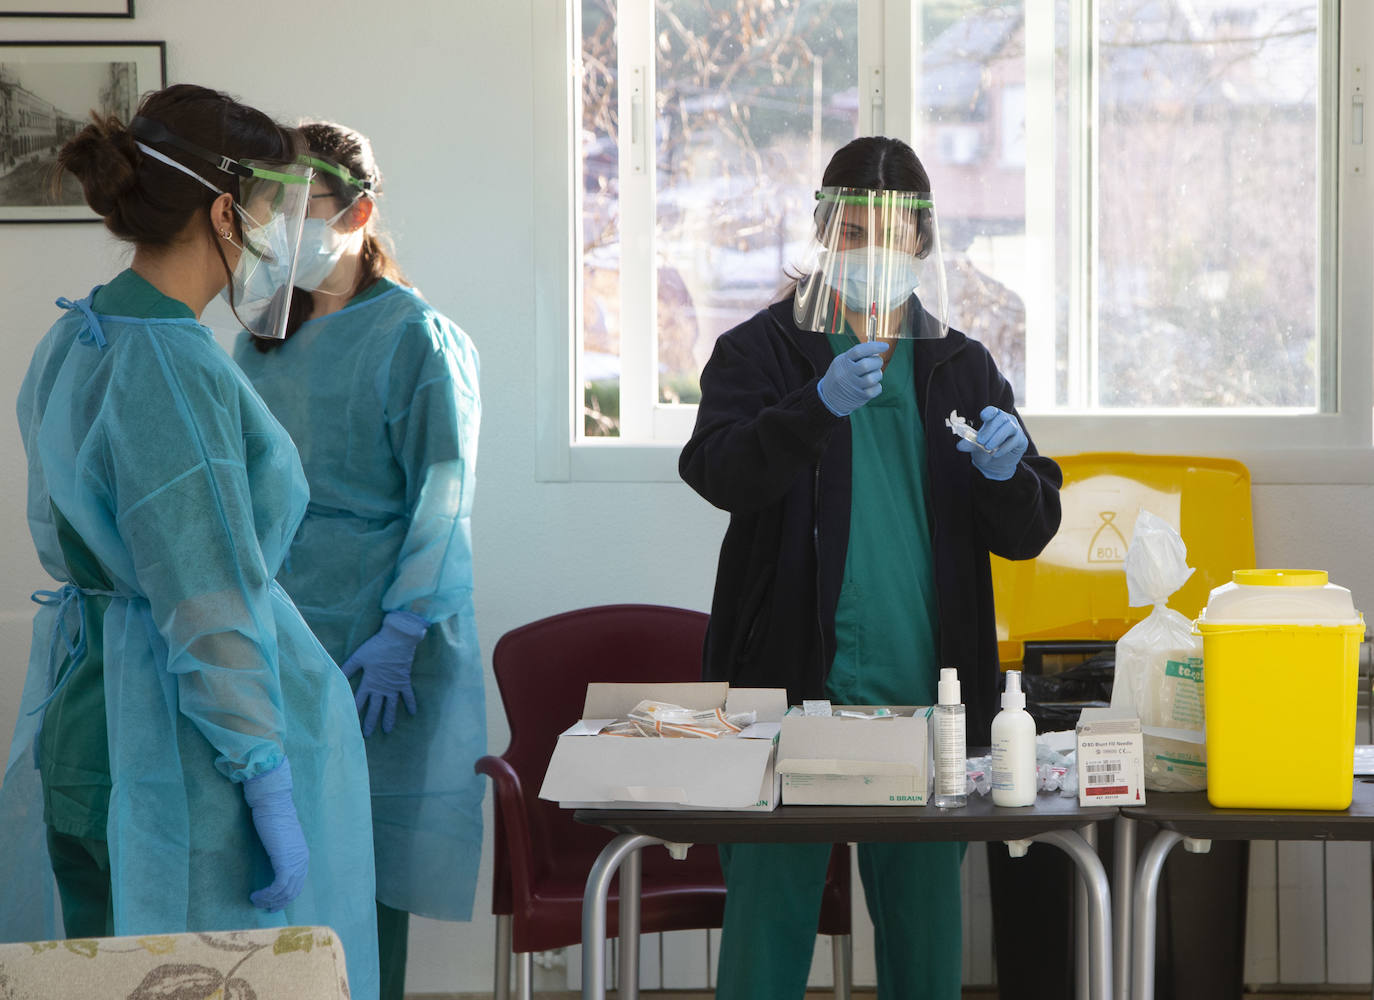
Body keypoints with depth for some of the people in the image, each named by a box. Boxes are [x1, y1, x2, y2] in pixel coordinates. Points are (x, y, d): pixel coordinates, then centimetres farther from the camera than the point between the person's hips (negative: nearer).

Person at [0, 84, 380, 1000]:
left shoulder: (73, 342, 9)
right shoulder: (172, 368, -20)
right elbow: (213, 613, -23)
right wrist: (272, 795, -20)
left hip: (84, 711, 10)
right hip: (185, 744, -10)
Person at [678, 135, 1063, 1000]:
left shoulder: (963, 366, 13)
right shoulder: (763, 350, 4)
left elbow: (1028, 533, 9)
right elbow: (718, 472, -14)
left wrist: (1008, 472, -13)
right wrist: (822, 405, -29)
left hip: (927, 699, 3)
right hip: (792, 688, -3)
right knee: (767, 922, -2)